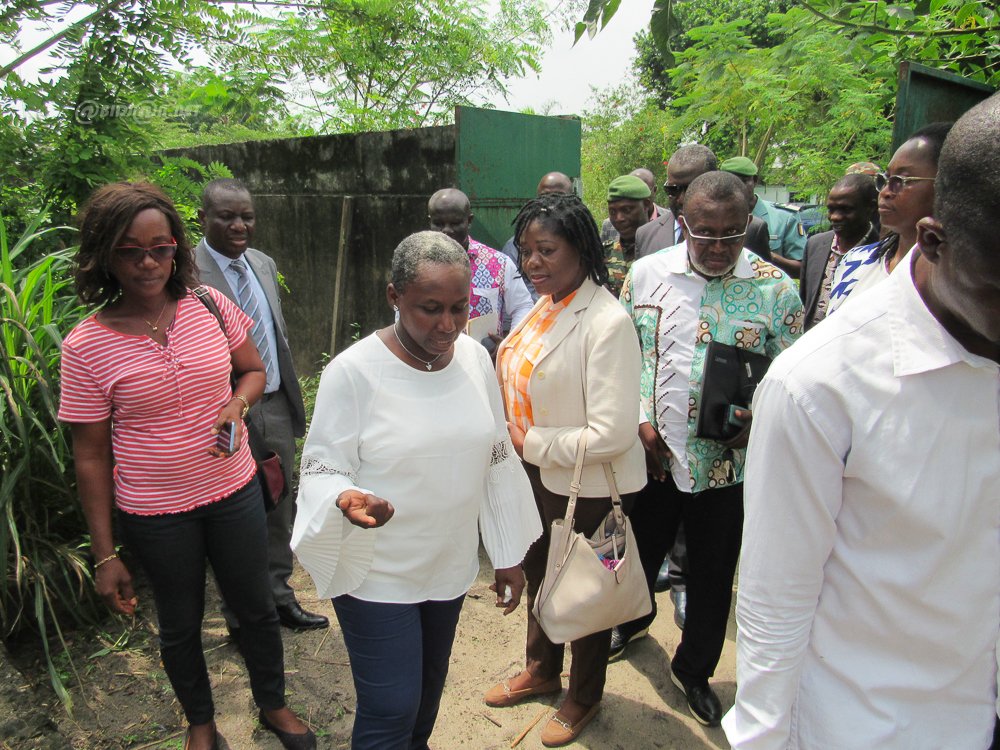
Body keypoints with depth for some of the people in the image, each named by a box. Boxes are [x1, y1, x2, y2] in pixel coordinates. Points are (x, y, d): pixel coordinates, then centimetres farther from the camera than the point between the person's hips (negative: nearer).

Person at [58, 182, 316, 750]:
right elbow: (91, 456, -8)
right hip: (153, 513, -2)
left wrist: (237, 403, -16)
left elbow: (254, 370, 8)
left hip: (234, 493, 2)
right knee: (181, 624, 19)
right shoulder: (86, 346, -14)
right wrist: (105, 554, -5)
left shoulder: (209, 306, -8)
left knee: (258, 608, 17)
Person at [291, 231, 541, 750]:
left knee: (429, 690, 23)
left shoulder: (475, 358, -4)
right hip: (377, 573, -5)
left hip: (452, 565, 5)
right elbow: (321, 470, -12)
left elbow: (497, 459, 4)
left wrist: (509, 555, 8)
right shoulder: (353, 370, -19)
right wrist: (346, 500, -36)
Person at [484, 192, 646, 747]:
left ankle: (584, 698, 43)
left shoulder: (607, 322, -25)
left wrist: (532, 442, -19)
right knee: (538, 573, 25)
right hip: (537, 474, 8)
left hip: (587, 488, -7)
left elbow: (611, 435, -29)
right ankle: (541, 670, 52)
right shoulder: (543, 306, 0)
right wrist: (518, 443, 0)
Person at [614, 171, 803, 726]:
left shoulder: (776, 290, -6)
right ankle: (633, 620, 54)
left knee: (712, 573, 15)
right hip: (652, 452, 1)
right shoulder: (646, 274, -3)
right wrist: (643, 422, -7)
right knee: (640, 549, 21)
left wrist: (758, 420, -20)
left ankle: (694, 669, 41)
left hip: (727, 461, -1)